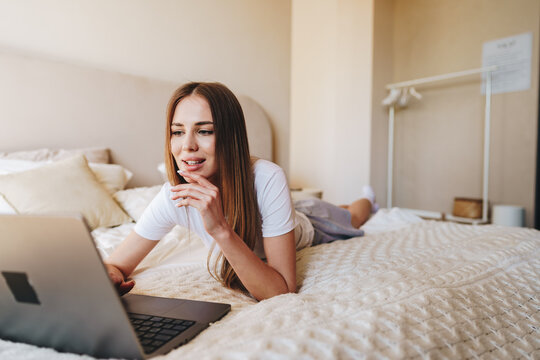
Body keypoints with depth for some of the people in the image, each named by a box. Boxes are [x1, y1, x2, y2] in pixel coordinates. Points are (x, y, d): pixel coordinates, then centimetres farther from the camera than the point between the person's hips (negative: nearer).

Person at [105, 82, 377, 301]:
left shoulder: (267, 180, -46)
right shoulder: (173, 197, -35)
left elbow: (283, 293, -46)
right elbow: (115, 265, -26)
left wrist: (222, 230, -57)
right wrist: (111, 276, -50)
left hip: (308, 226, -2)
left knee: (352, 220, 34)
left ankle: (367, 197, 64)